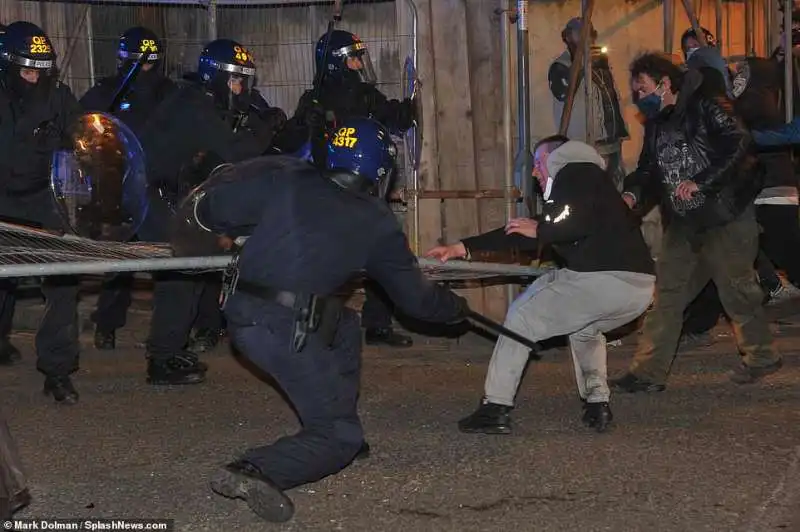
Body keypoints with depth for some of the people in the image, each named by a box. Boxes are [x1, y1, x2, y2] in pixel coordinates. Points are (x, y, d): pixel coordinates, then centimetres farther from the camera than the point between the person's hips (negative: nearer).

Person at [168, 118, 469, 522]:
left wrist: (188, 240, 24)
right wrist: (456, 308, 34)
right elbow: (414, 296, 14)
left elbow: (212, 207, 1)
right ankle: (255, 472, -21)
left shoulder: (285, 177, 7)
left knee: (345, 326, 30)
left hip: (239, 314, 6)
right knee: (339, 435, 5)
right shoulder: (377, 224, 4)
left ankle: (340, 427, 29)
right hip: (288, 331, -6)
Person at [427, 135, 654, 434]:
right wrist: (464, 248, 27)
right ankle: (597, 404, 23)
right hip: (640, 288, 9)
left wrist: (540, 230, 2)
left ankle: (495, 409, 4)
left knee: (521, 318, 5)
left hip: (603, 281, -9)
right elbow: (531, 236, 29)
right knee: (584, 327, 37)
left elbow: (581, 225, -17)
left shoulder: (575, 173, 3)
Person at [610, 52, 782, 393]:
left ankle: (761, 356, 23)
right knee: (666, 294, 2)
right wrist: (633, 194, -9)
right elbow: (648, 171, 12)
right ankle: (648, 371, 3)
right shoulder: (655, 124, 13)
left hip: (726, 217, -7)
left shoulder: (706, 108, -12)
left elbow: (738, 146, -22)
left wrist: (701, 182, -25)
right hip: (684, 225, 7)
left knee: (737, 288, 2)